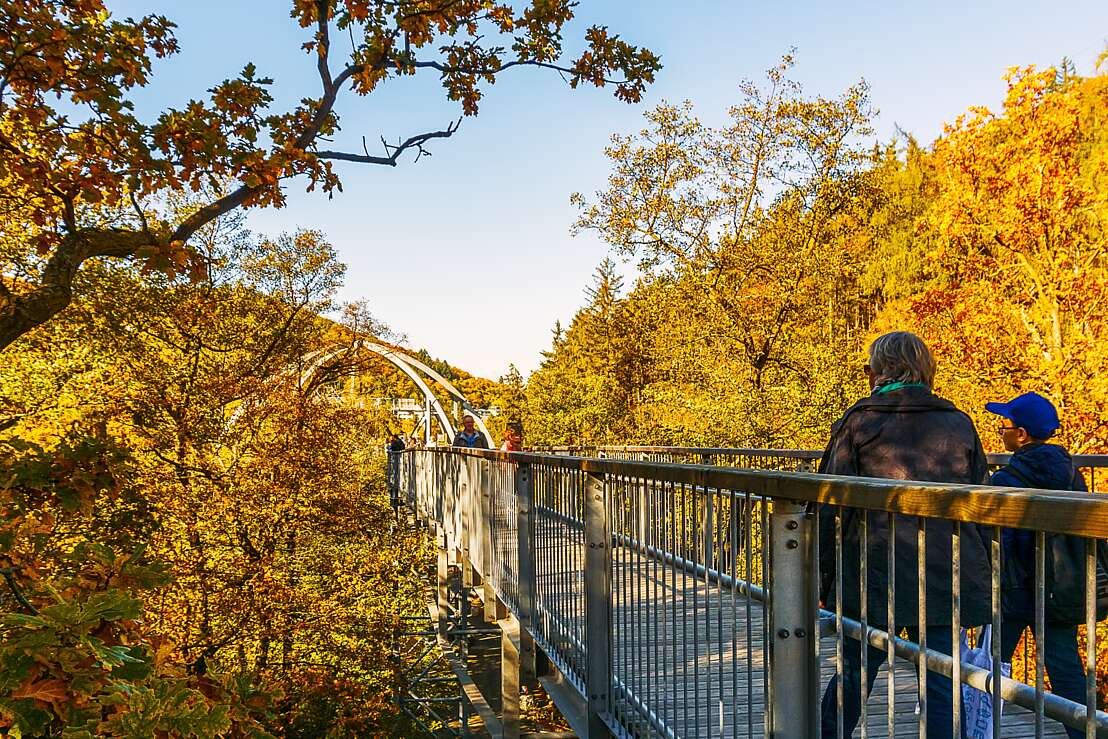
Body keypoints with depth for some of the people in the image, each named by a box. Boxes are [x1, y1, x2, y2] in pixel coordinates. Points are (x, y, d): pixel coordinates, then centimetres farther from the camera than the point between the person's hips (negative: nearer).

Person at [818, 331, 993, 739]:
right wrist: (982, 578, 17)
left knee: (853, 673, 13)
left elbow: (831, 509, -2)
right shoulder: (959, 425, 8)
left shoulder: (857, 423, 0)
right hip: (945, 579, 2)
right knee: (941, 683, 5)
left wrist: (823, 579, 3)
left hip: (872, 577, -1)